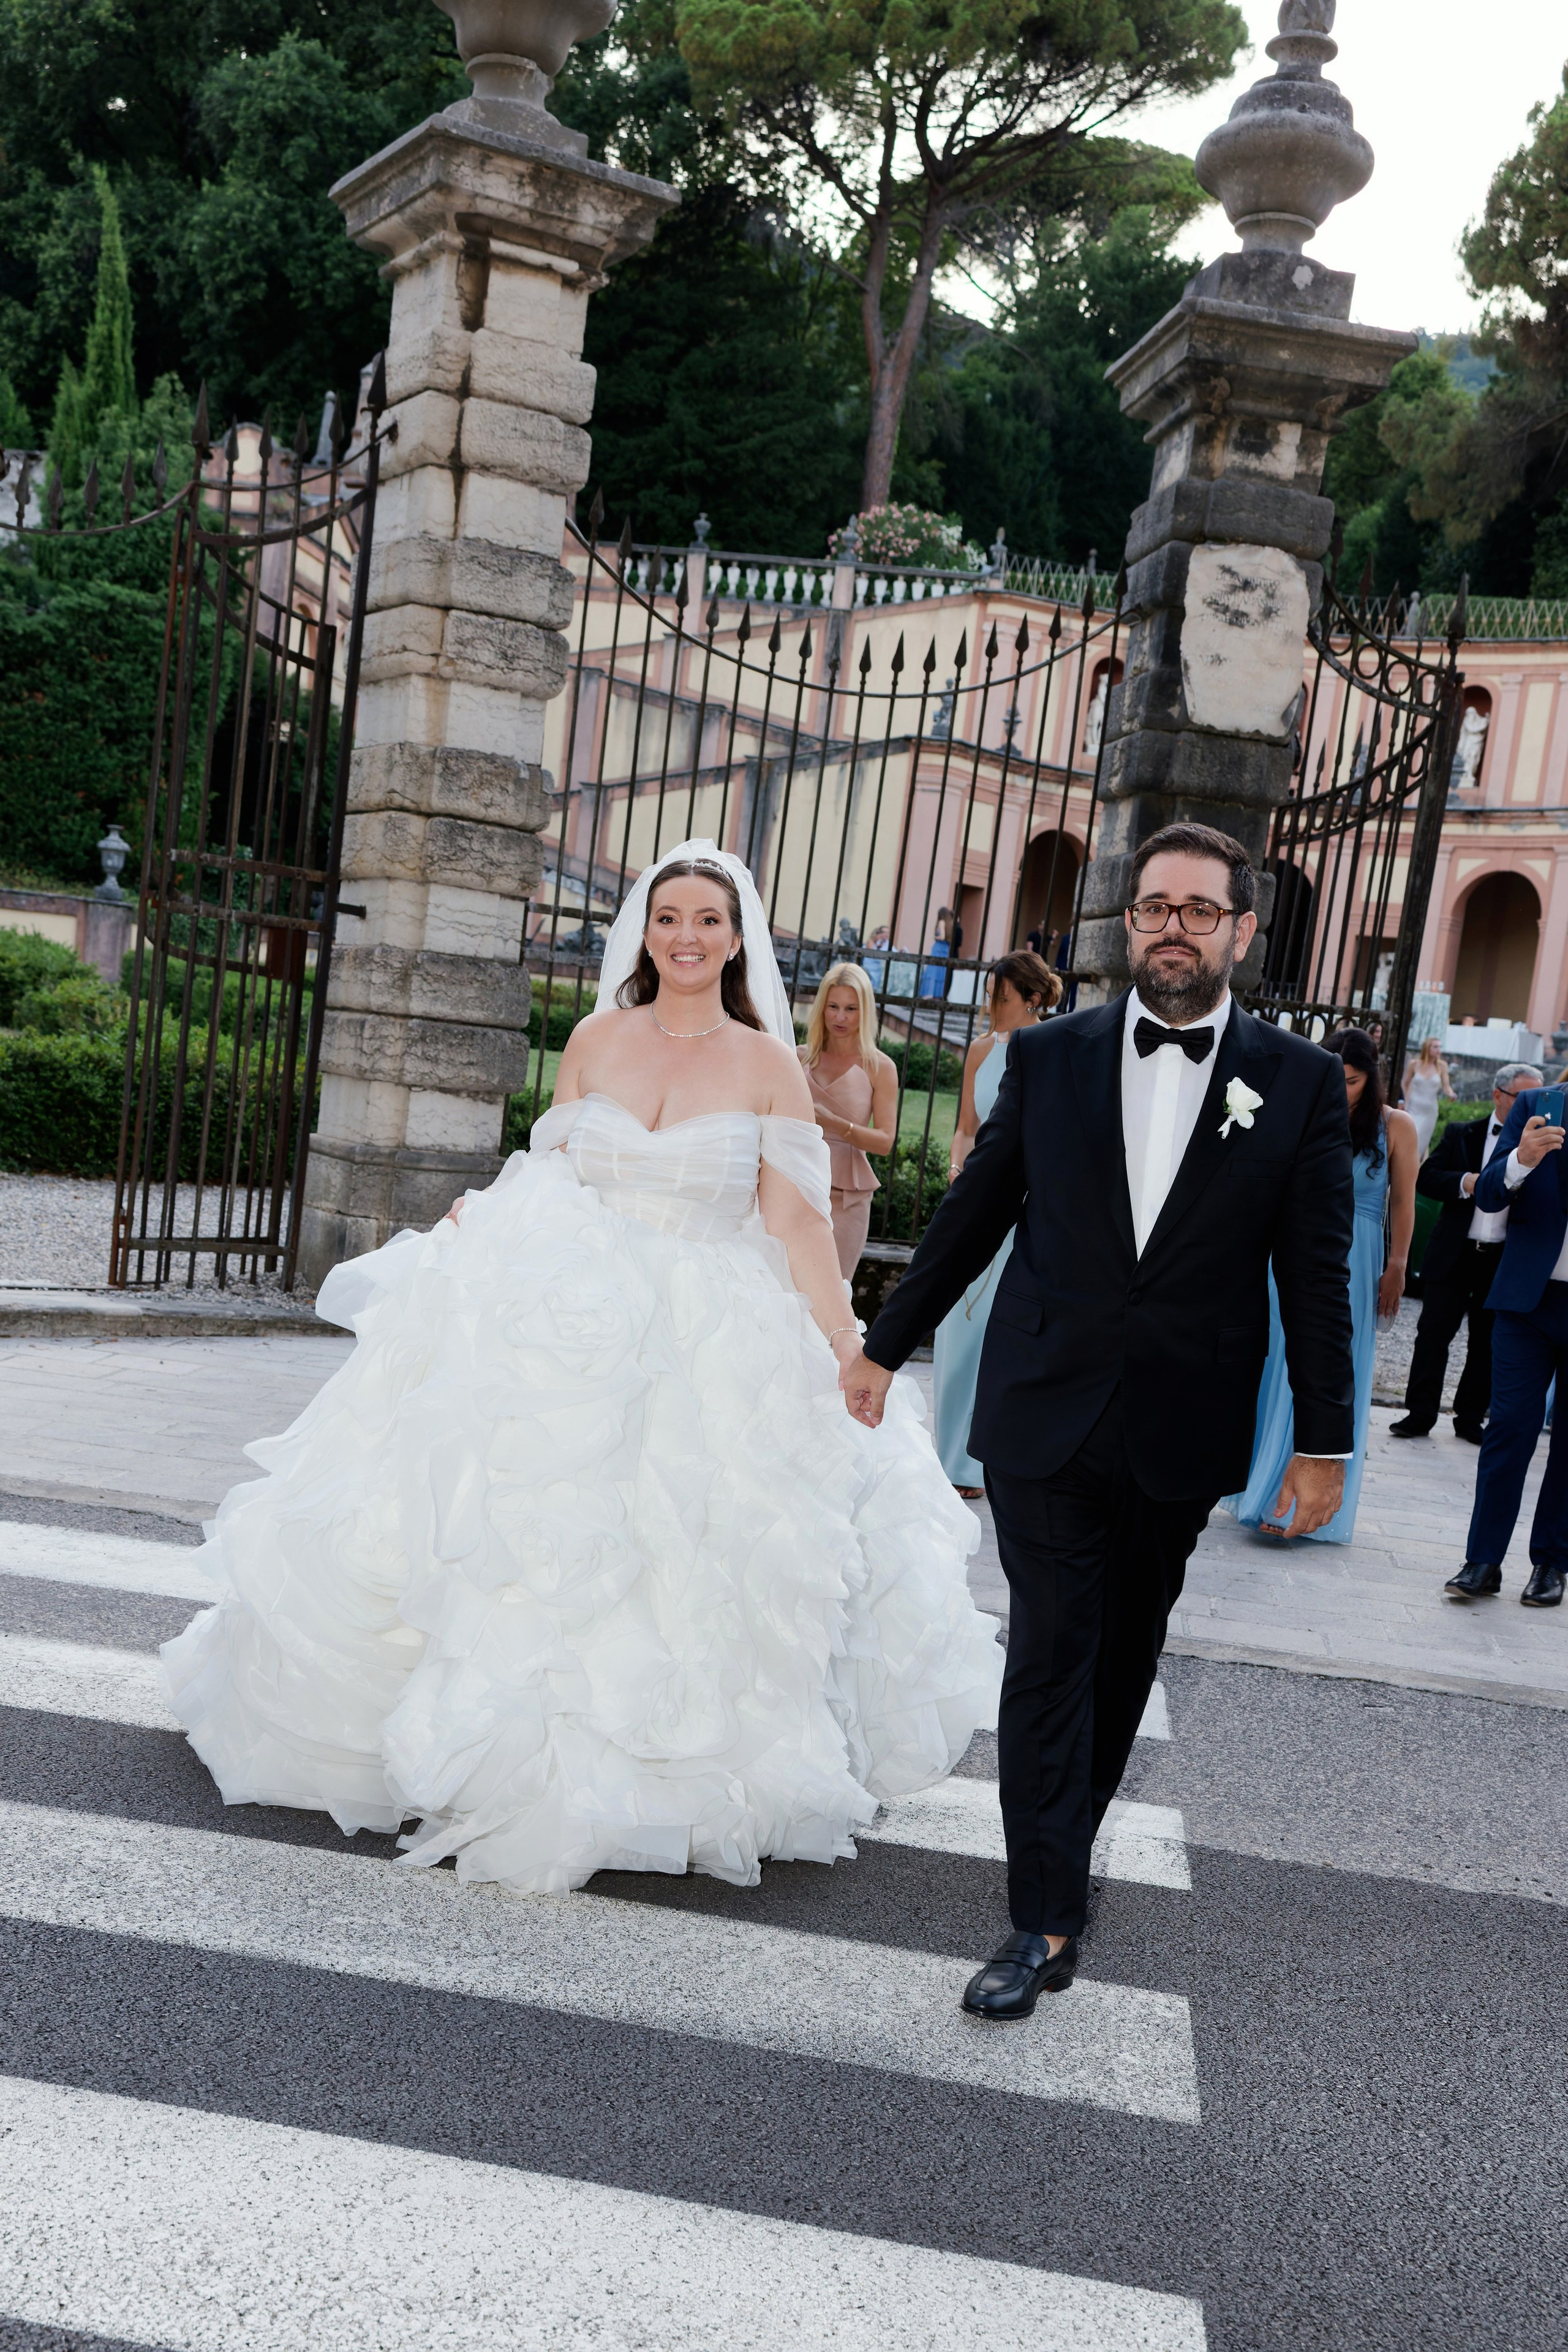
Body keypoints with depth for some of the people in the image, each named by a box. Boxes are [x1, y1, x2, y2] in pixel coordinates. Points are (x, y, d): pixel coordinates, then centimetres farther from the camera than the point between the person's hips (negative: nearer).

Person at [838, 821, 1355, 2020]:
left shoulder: (1302, 1080, -1)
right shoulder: (1049, 1055, 0)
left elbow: (1317, 1275, 0)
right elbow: (972, 1216, 8)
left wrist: (1324, 1438, -1)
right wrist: (886, 1347, 12)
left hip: (1182, 1433, 1)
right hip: (1045, 1414, 0)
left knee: (1126, 1653, 15)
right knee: (1049, 1654, -2)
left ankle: (1070, 1832, 37)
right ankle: (1047, 1921, 3)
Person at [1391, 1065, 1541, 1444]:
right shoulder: (1462, 1135, 5)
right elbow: (1425, 1179, 0)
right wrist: (1466, 1183, -15)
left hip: (1503, 1260, 1)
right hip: (1454, 1256, -1)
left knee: (1487, 1343, 9)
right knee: (1434, 1333, 1)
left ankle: (1471, 1418, 21)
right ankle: (1421, 1414, 10)